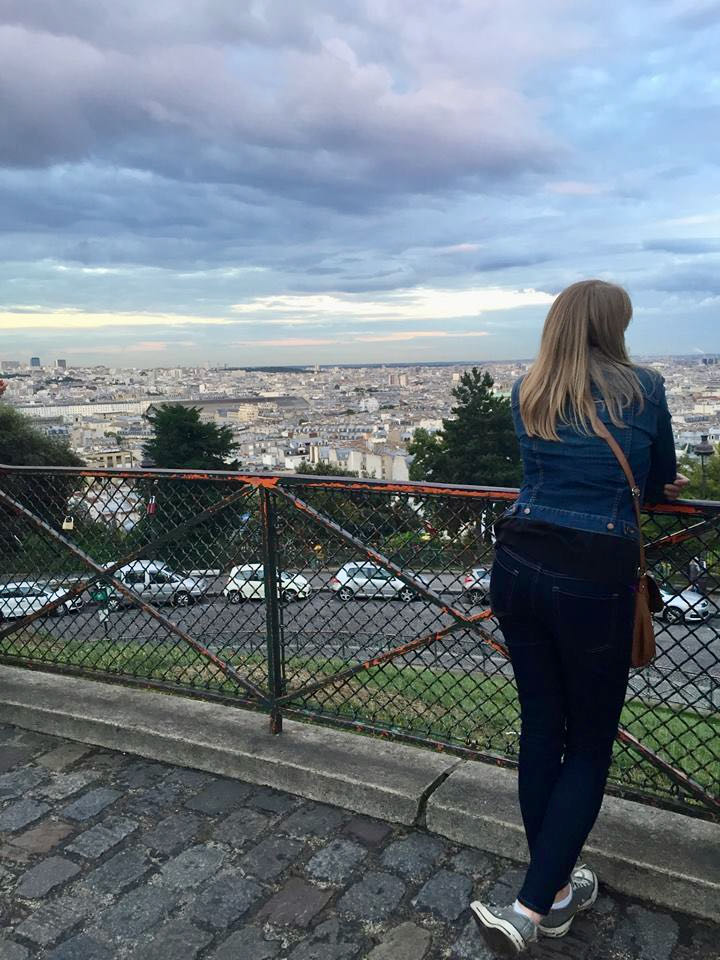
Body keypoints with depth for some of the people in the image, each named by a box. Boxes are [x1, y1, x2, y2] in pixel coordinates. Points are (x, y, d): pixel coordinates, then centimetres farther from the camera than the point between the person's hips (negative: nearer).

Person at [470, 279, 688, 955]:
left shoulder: (526, 395, 9)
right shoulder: (644, 389, -1)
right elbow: (661, 484, 12)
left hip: (519, 568, 4)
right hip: (595, 580, -4)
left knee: (540, 725, 15)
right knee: (590, 743, 11)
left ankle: (557, 891, 31)